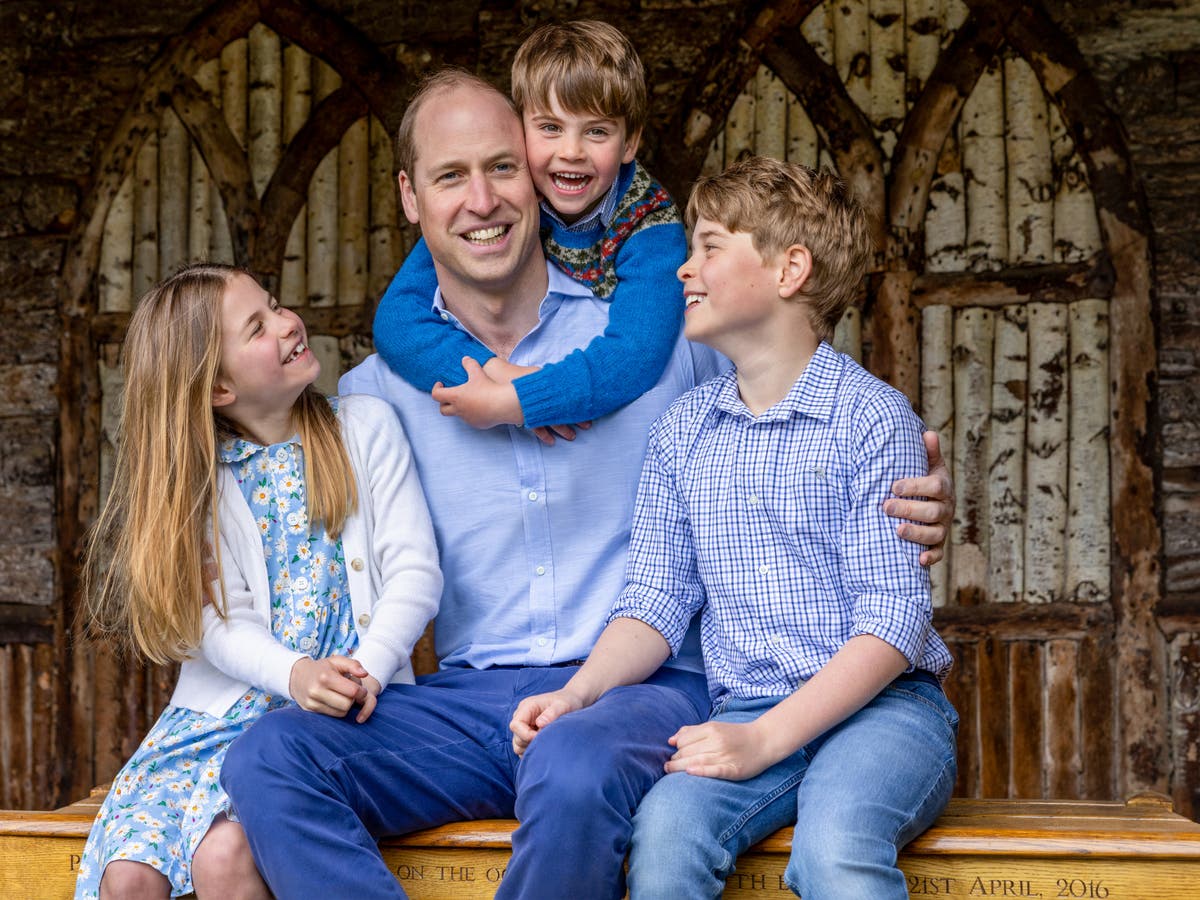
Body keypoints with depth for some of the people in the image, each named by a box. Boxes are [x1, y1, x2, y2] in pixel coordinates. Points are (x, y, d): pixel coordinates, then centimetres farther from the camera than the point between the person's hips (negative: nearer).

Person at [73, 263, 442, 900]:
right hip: (225, 707, 3)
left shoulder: (365, 427, 5)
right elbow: (221, 620, -4)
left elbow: (415, 572, -2)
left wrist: (366, 672, -21)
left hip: (343, 709, -2)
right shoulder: (197, 477, 7)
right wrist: (295, 674, -26)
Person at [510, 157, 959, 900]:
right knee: (665, 831, -29)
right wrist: (579, 693, -8)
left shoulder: (873, 416, -4)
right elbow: (658, 599, 12)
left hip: (883, 705, -3)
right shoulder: (683, 432, 13)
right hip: (746, 714, 4)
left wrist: (765, 739, -19)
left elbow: (894, 620, -9)